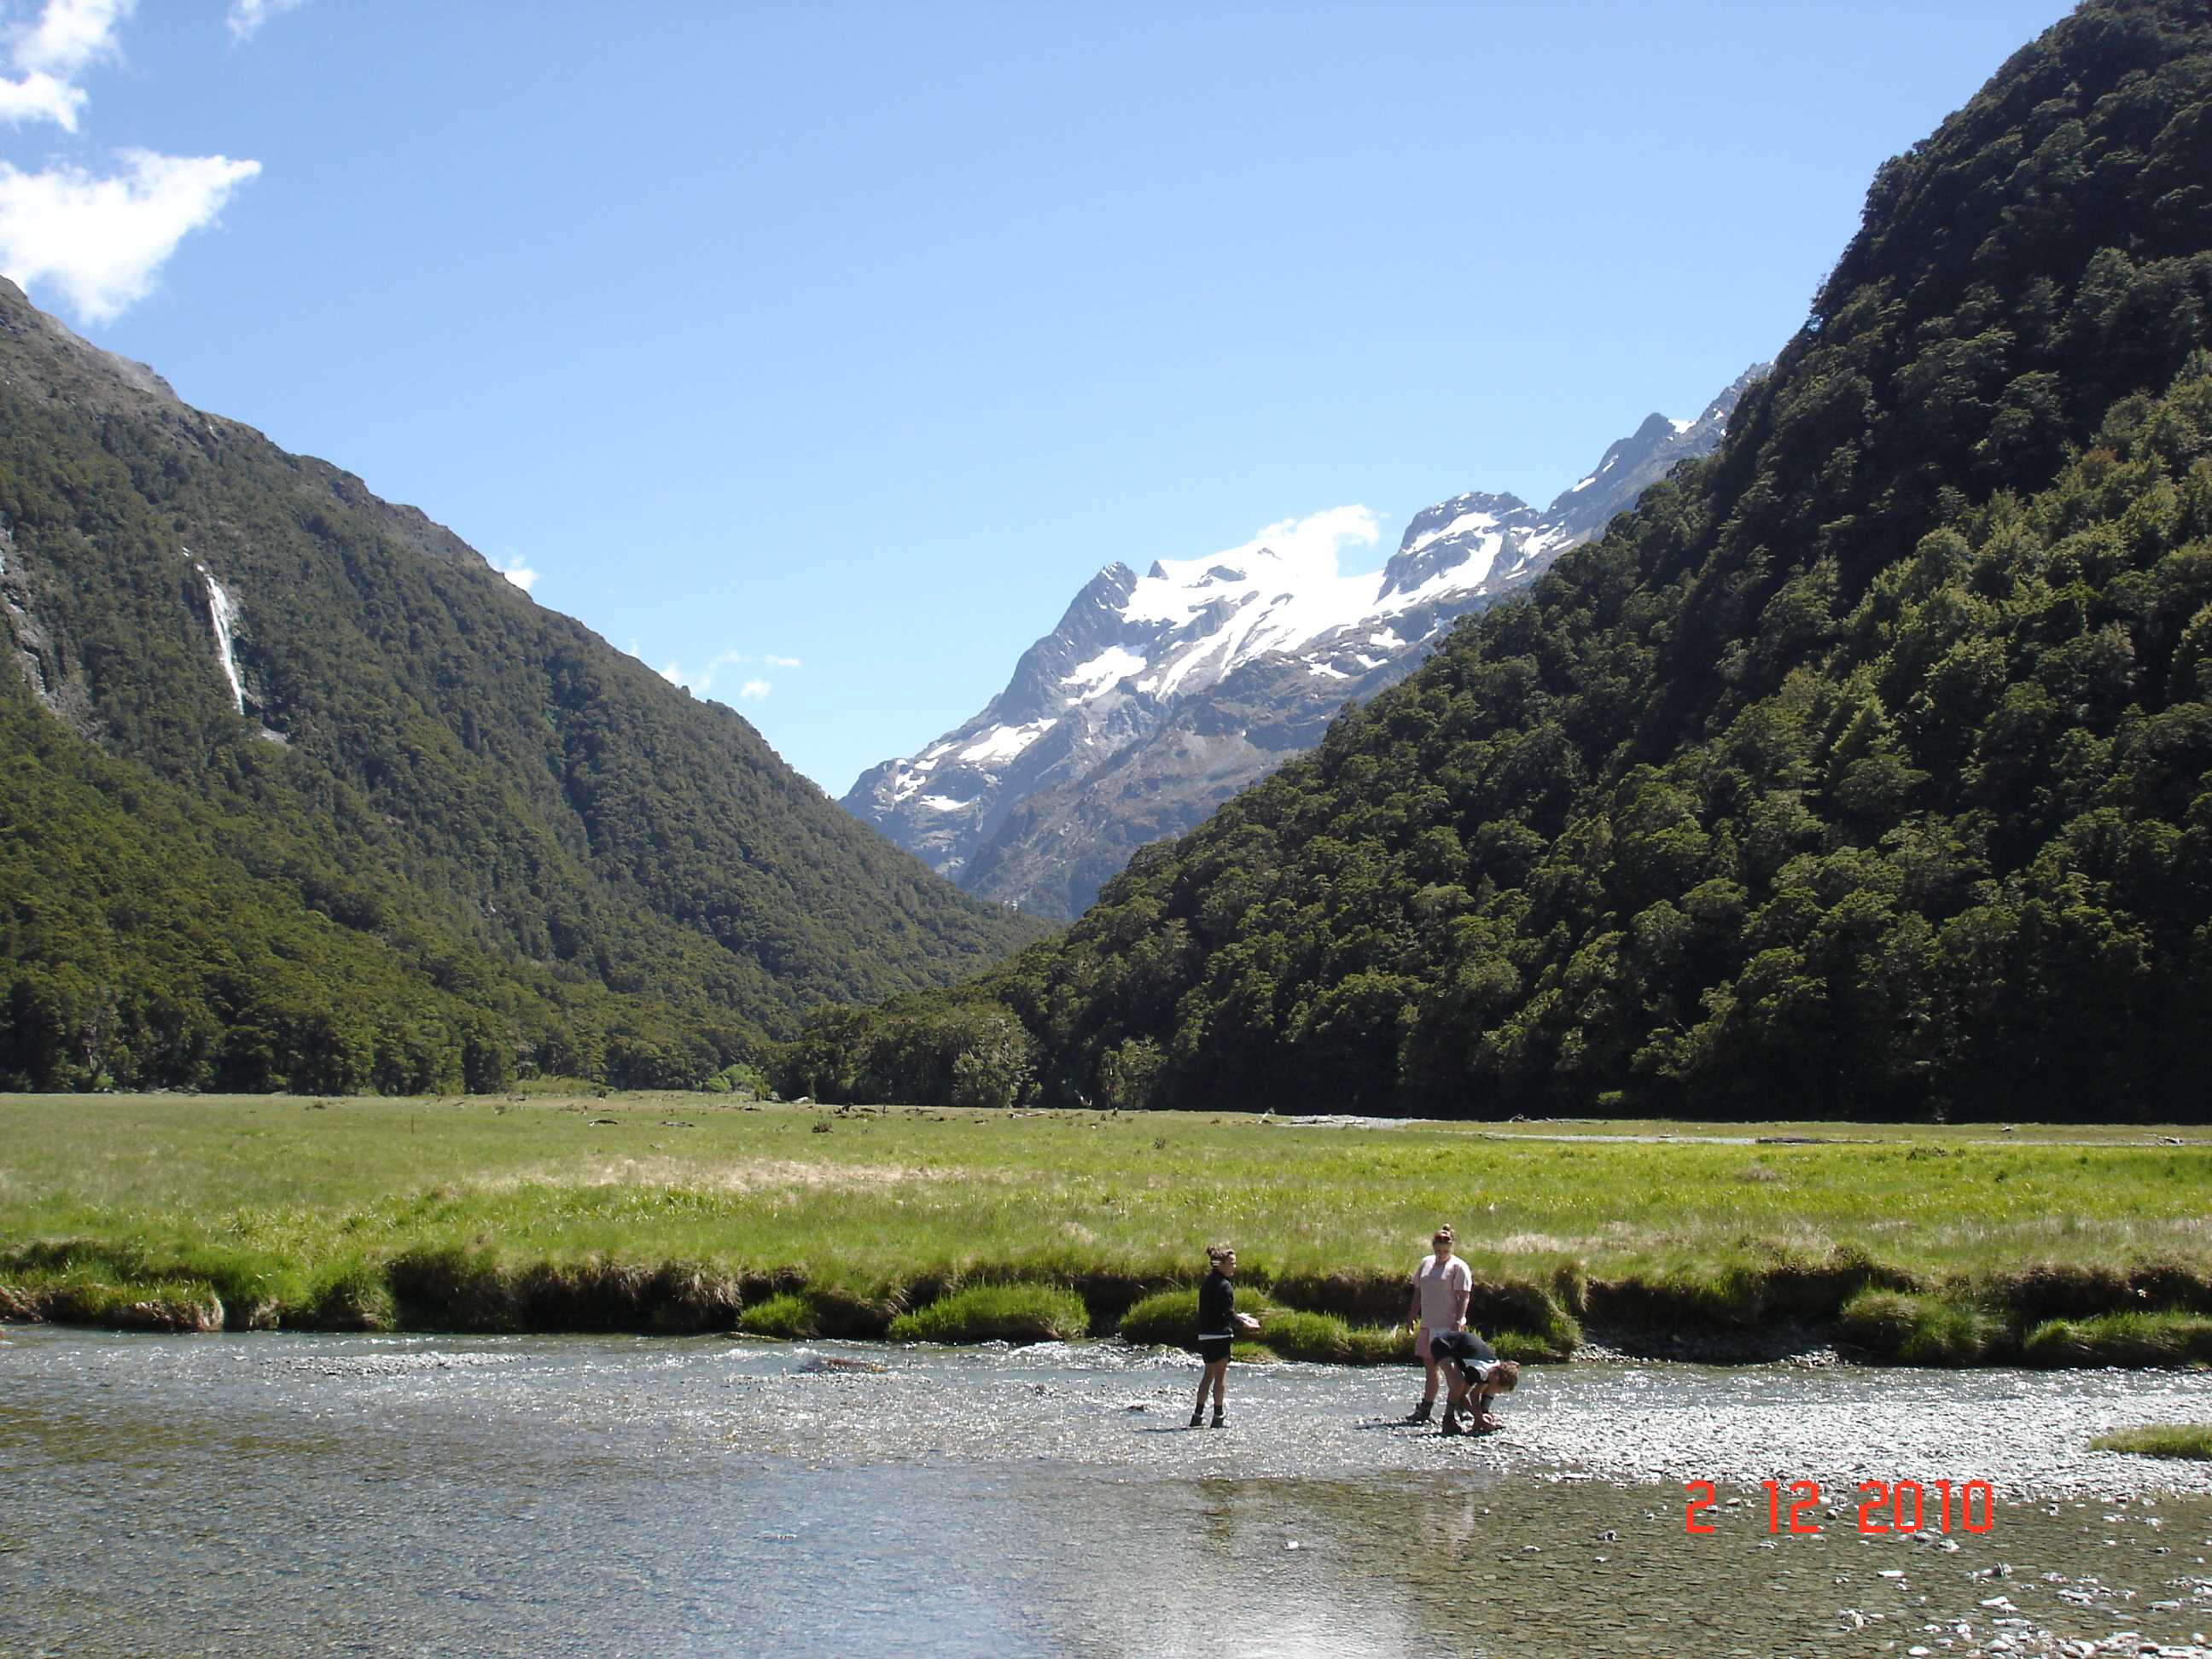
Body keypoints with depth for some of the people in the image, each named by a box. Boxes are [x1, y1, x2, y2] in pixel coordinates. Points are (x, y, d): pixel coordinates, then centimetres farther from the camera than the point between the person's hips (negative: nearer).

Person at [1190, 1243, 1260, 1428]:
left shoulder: (1207, 1282, 12)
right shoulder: (1224, 1286, -17)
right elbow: (1228, 1315, -19)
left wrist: (1238, 1317, 23)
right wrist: (1244, 1324, -5)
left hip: (1205, 1335, 9)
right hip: (1219, 1336, -9)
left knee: (1208, 1374, 17)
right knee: (1220, 1376, 1)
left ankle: (1198, 1414, 19)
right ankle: (1218, 1417, 5)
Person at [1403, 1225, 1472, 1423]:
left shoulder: (1459, 1267, -6)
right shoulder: (1425, 1264, 14)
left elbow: (1463, 1297, -12)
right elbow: (1418, 1293, 20)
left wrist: (1458, 1322, -20)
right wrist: (1412, 1316, 14)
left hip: (1448, 1325, -7)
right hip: (1427, 1324, 7)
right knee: (1429, 1366, 11)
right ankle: (1425, 1408, 16)